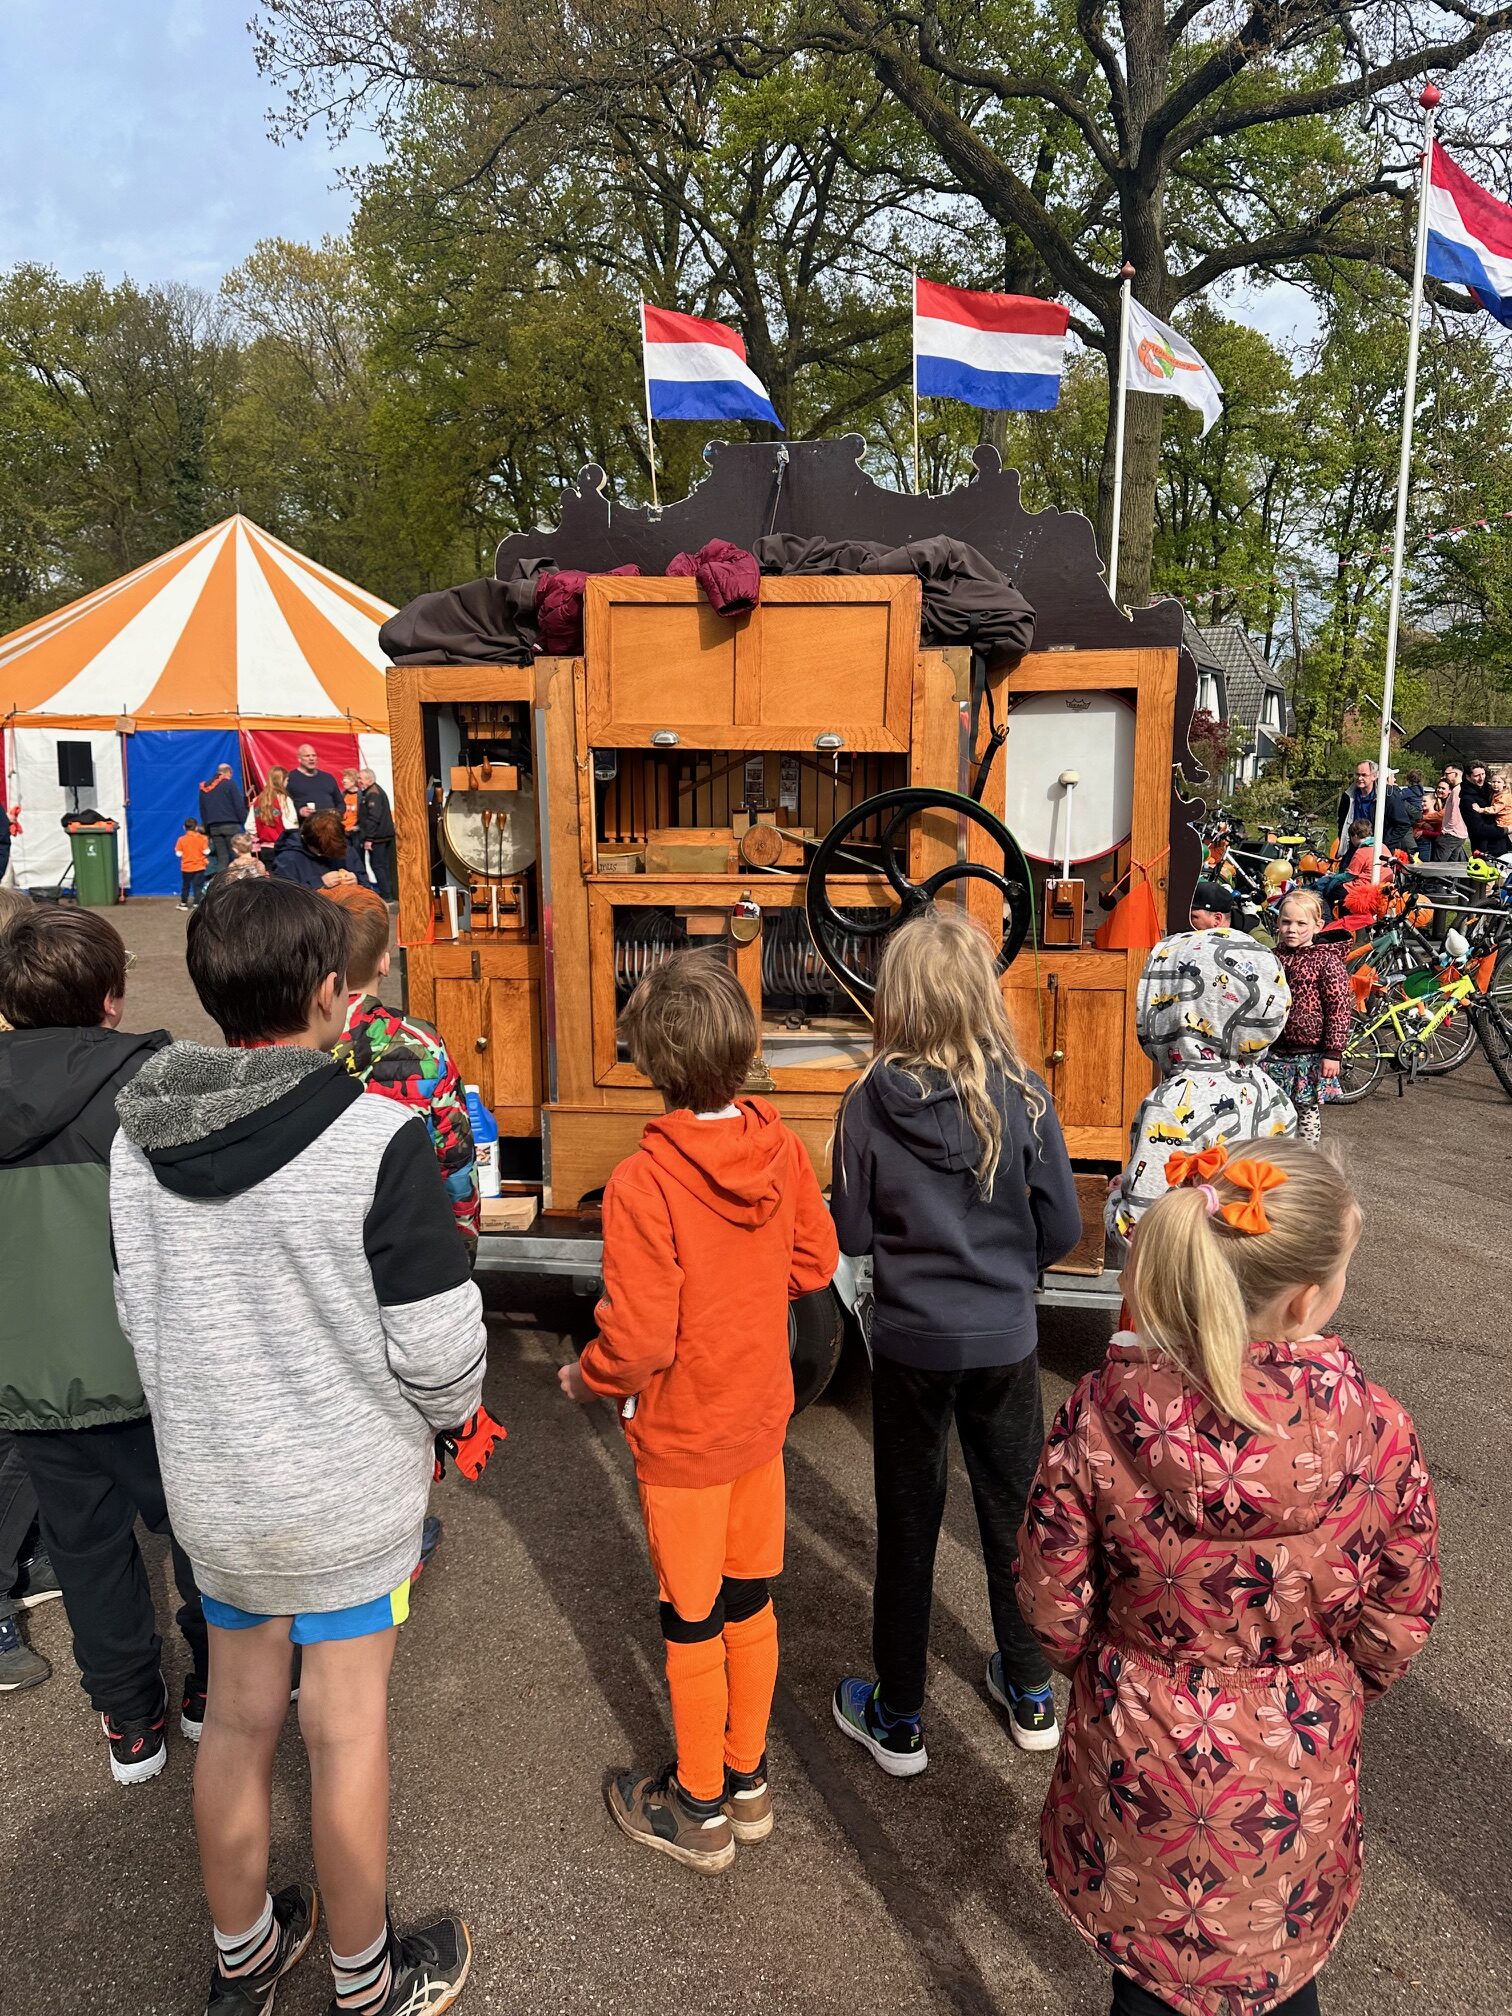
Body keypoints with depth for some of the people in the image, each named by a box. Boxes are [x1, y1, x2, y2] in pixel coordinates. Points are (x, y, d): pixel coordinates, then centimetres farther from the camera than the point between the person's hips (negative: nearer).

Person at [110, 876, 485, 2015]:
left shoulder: (140, 1138, -5)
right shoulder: (377, 1140, -24)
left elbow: (141, 1314, 6)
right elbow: (438, 1345, -21)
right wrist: (448, 1412, 1)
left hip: (209, 1482, 5)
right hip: (349, 1488, -5)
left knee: (237, 1720, 22)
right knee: (348, 1730, 13)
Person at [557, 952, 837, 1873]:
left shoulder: (643, 1183, -28)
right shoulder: (778, 1144, -11)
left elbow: (639, 1342, -25)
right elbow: (816, 1262, 1)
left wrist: (584, 1377, -6)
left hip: (683, 1435, -5)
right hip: (763, 1416, 5)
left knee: (693, 1624, 15)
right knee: (751, 1604, 22)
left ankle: (700, 1811, 36)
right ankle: (749, 1779, 42)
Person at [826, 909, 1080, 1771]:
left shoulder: (869, 1105, -16)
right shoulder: (1024, 1098, -14)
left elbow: (852, 1231, -9)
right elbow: (1062, 1229, -7)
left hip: (910, 1340, -1)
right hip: (1005, 1340, 1)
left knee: (908, 1529, 15)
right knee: (1014, 1513, 21)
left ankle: (897, 1722, 31)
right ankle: (1031, 1697, 40)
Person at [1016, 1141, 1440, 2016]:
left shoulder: (1100, 1416, -26)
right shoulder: (1378, 1431, -26)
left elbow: (1054, 1607, -13)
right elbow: (1400, 1624, -9)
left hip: (1142, 1761, 0)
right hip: (1299, 1780, 1)